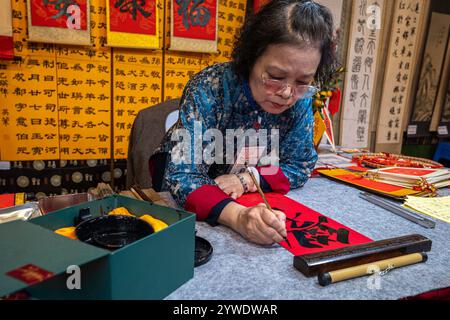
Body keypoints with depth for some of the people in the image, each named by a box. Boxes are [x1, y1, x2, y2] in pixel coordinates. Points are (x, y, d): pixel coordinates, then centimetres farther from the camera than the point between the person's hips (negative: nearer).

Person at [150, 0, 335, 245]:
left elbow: (300, 167, -8)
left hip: (249, 197, 2)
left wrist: (247, 179, -26)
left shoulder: (301, 99, -16)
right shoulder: (209, 89, -28)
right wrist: (237, 216, -51)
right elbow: (182, 176, -33)